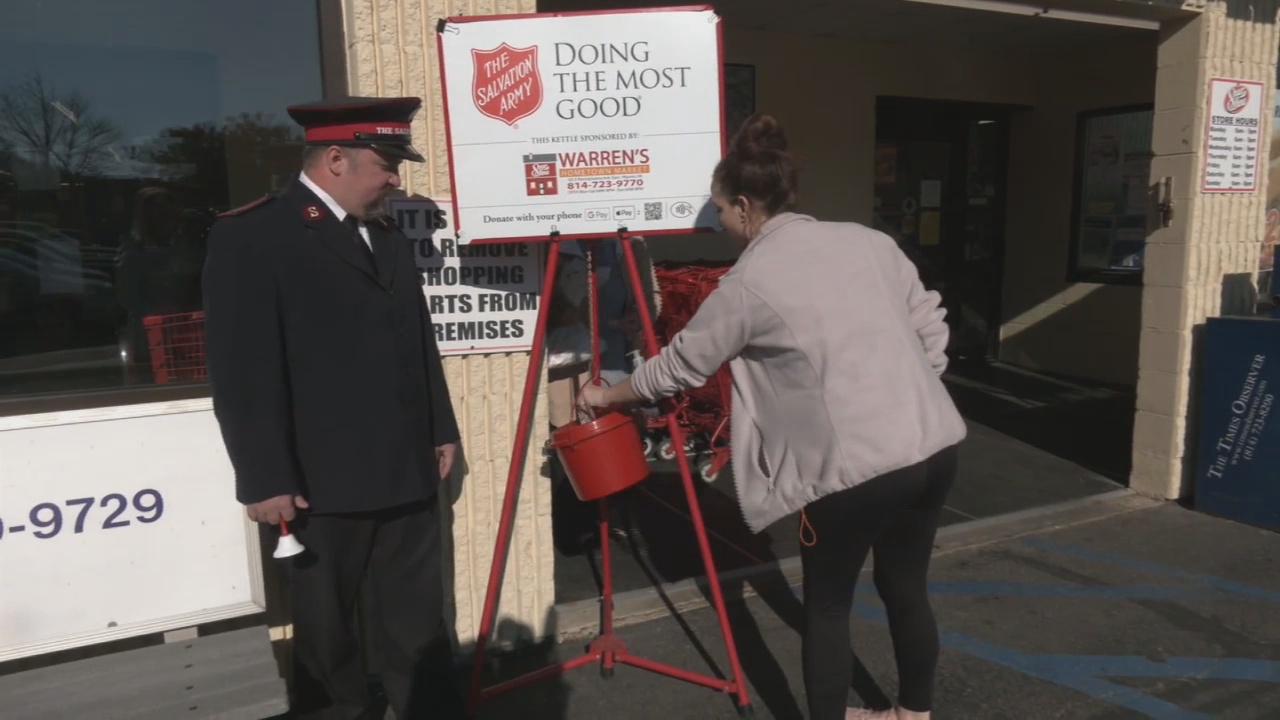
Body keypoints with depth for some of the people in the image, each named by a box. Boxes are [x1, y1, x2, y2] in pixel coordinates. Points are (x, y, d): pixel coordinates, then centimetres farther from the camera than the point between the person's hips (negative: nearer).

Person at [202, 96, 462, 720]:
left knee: (418, 621, 16)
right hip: (322, 482, -6)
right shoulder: (250, 236, -9)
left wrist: (441, 430, 18)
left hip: (407, 474, 6)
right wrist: (265, 480, -14)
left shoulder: (389, 236, 14)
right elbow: (241, 370, -13)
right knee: (326, 628, 13)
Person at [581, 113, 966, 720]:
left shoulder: (749, 282, -5)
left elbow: (679, 366, 6)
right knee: (906, 588, 23)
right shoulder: (868, 239, 10)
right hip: (935, 442, 7)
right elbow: (931, 332, 12)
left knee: (827, 607, 13)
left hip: (857, 463, -7)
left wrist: (606, 396, 21)